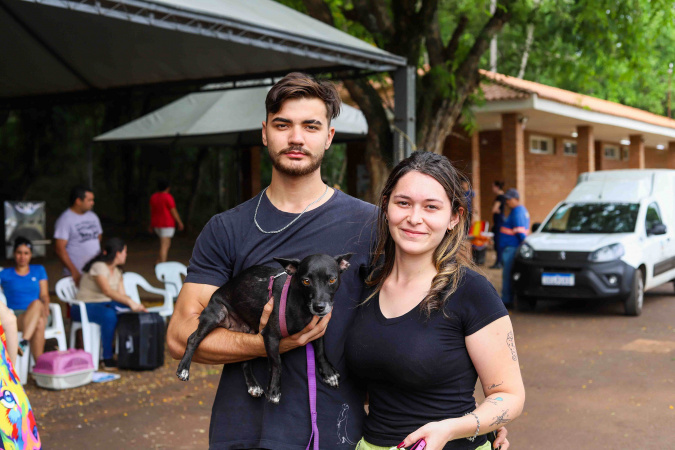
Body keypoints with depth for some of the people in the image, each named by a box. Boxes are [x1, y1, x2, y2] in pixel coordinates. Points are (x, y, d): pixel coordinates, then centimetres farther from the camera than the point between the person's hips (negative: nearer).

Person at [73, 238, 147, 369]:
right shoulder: (98, 267, -15)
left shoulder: (117, 271, 14)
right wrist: (130, 302, -41)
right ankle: (107, 359, -30)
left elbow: (122, 294, 3)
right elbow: (108, 291, -30)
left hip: (105, 304, 8)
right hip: (85, 307, -8)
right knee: (109, 315, -38)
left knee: (131, 312, -16)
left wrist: (136, 305, -16)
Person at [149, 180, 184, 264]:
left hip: (156, 224, 7)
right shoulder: (168, 197, -13)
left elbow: (152, 211, 12)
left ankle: (158, 262, 10)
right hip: (167, 224, -7)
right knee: (164, 246, -6)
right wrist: (180, 222, -5)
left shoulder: (153, 197, 8)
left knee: (167, 243, 19)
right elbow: (173, 211, -13)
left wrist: (151, 225, 17)